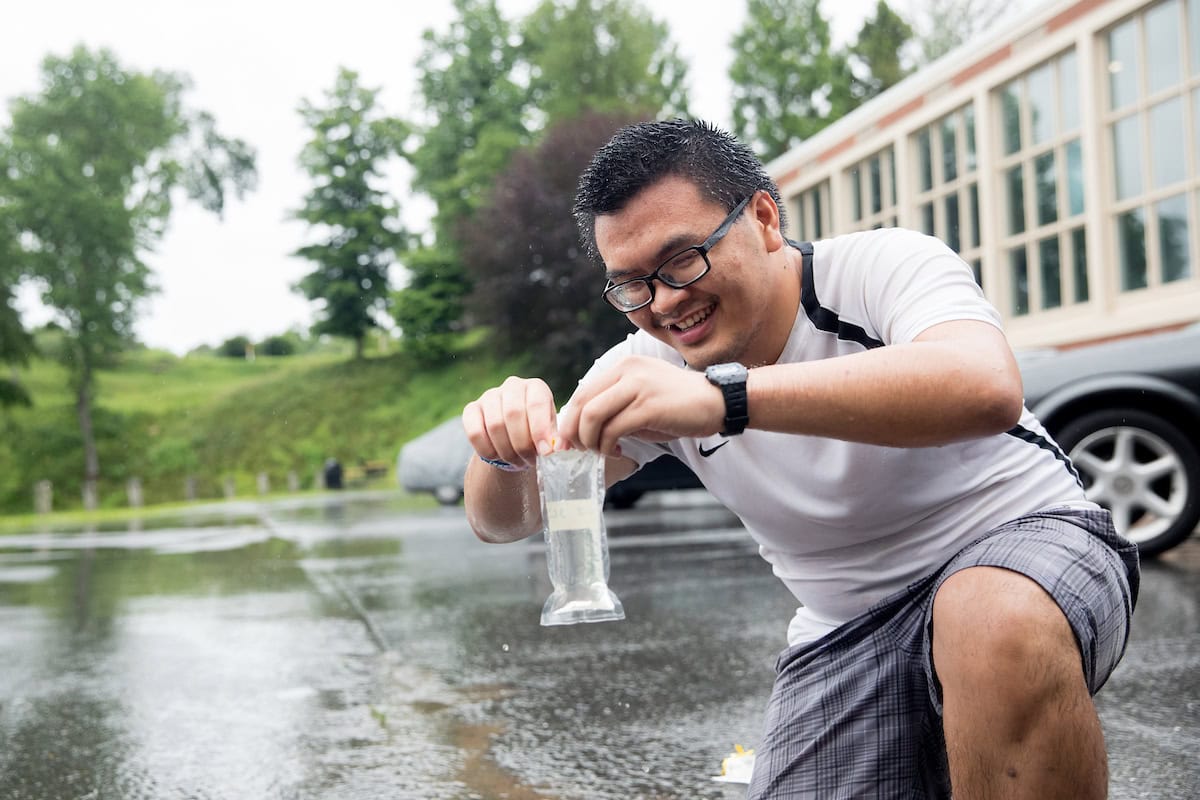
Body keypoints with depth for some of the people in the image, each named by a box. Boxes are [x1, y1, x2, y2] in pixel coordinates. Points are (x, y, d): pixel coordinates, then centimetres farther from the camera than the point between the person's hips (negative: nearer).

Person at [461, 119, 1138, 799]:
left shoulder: (885, 266, -17)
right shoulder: (649, 370, -4)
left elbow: (987, 389, -40)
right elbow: (506, 519, -6)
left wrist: (724, 397, -49)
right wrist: (508, 450, -31)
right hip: (849, 633, 5)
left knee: (1001, 626, -38)